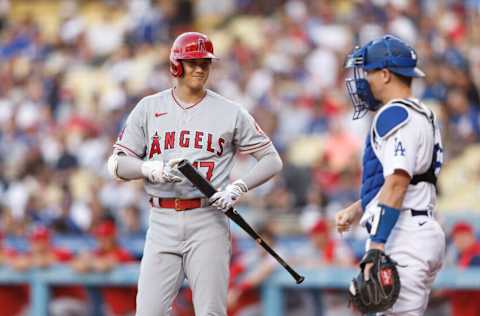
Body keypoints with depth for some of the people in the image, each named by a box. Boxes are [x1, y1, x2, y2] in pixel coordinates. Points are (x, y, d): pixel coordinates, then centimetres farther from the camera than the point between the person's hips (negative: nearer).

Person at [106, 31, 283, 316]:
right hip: (162, 223, 1)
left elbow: (272, 160, 7)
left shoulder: (231, 112, 6)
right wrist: (153, 170, -13)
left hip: (208, 221, -1)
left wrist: (238, 188, -8)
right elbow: (117, 164, 6)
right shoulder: (148, 108, 9)